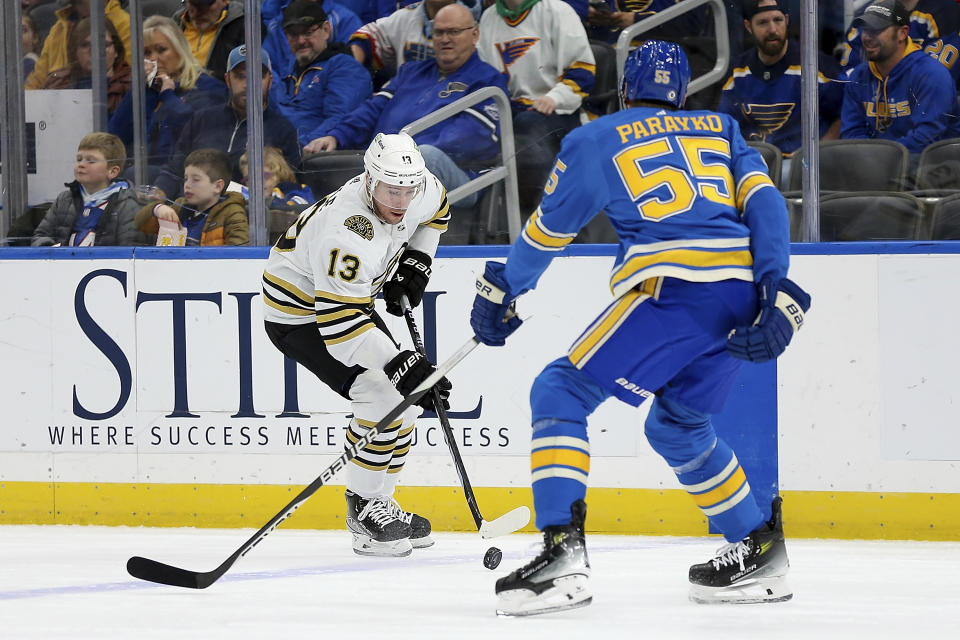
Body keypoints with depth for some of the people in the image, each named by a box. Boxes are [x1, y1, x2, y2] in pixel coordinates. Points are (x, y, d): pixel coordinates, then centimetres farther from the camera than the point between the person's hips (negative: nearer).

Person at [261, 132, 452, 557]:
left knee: (408, 397, 8)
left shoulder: (418, 190, -14)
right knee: (382, 394, -22)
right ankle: (364, 508, -10)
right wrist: (400, 365, -47)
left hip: (350, 299, 9)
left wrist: (415, 264, 2)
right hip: (298, 312, -9)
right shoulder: (347, 232, -39)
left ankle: (379, 503, 22)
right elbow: (339, 322, -41)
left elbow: (435, 208, 14)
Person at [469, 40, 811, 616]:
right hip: (742, 295, 6)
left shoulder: (595, 140, 16)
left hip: (674, 289, -6)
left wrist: (501, 292, 37)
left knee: (561, 393, 3)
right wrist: (778, 293, 0)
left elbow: (547, 232, 21)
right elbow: (764, 201, 10)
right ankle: (761, 553, 28)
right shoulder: (722, 130, 27)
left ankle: (562, 553, -13)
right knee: (679, 426, 27)